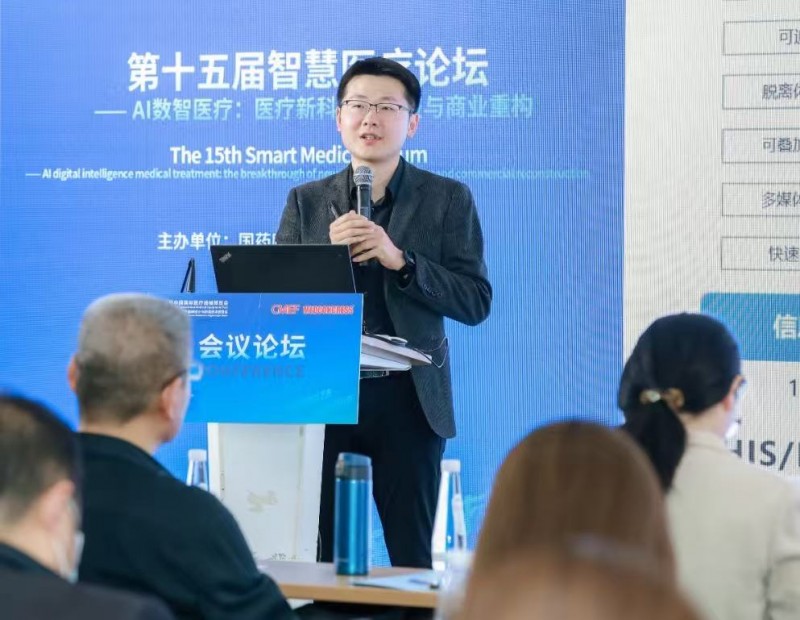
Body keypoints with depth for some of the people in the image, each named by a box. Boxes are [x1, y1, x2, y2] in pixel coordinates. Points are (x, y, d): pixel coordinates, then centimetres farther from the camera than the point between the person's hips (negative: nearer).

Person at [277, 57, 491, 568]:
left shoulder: (448, 200, 5)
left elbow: (476, 302, -3)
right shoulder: (307, 202, 11)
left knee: (411, 557, 3)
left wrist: (400, 260, -15)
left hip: (408, 400, -1)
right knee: (325, 554, 2)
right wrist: (328, 254, -10)